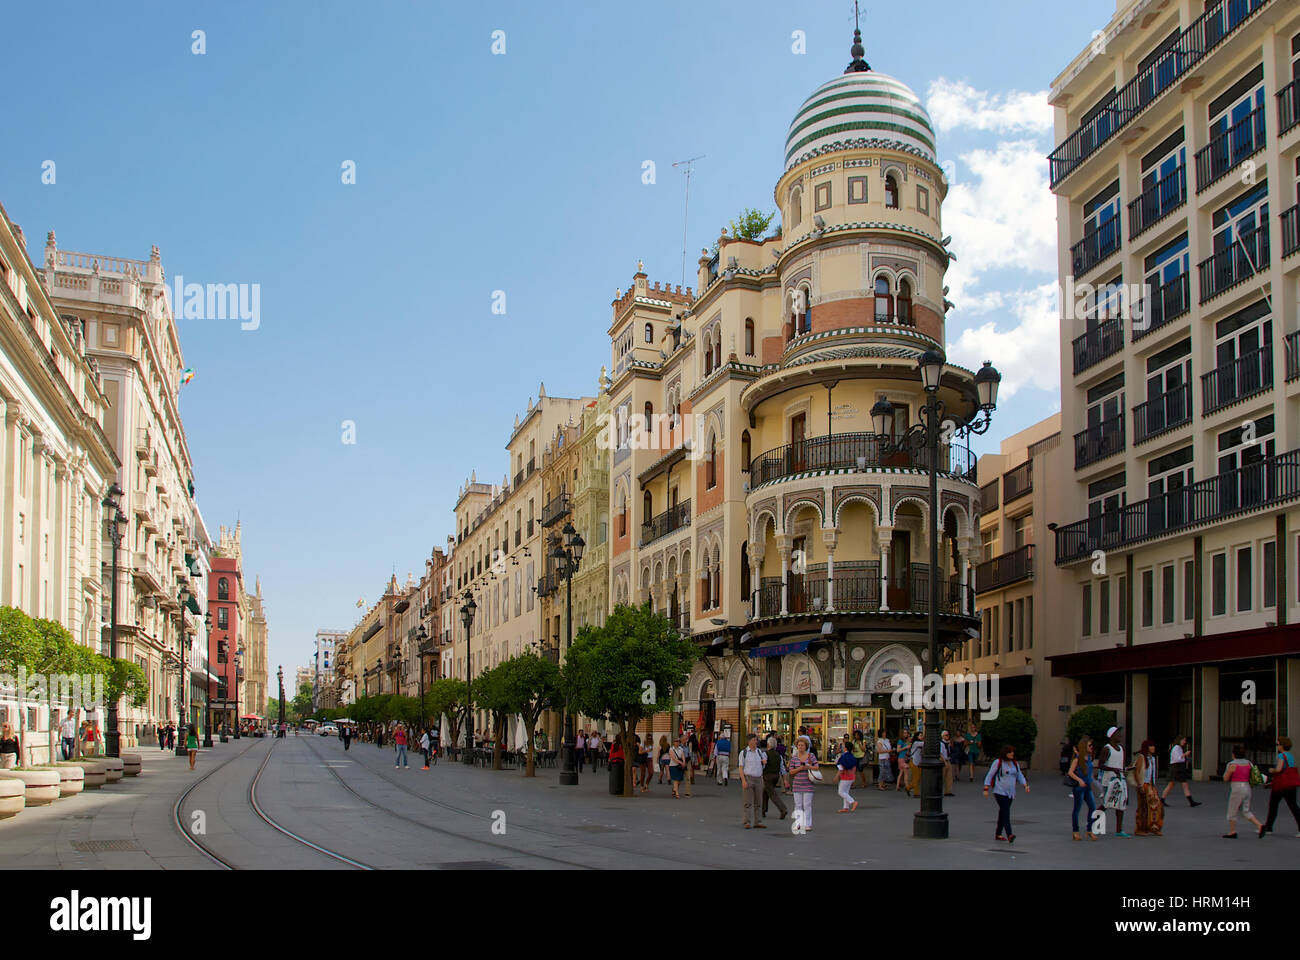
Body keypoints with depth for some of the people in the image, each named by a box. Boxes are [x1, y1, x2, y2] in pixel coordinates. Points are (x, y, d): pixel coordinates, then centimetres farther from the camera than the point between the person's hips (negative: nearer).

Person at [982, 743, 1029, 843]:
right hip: (1000, 792, -6)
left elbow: (1020, 776, 19)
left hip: (1011, 793, 6)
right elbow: (990, 775, -4)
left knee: (1003, 813, 11)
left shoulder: (1015, 764, 12)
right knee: (1005, 812, -16)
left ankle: (998, 834, 21)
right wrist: (986, 789, -8)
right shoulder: (998, 762, -6)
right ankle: (1009, 834, -24)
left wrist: (1025, 785, 2)